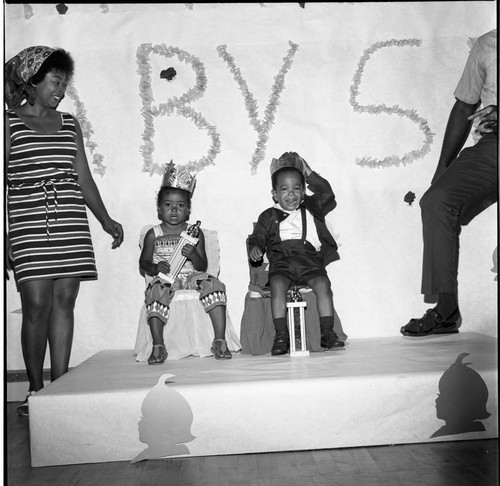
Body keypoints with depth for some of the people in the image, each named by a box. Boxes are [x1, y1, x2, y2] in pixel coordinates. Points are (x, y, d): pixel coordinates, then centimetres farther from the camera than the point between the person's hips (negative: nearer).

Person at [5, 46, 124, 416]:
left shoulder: (70, 124, 17)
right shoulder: (10, 123, 5)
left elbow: (84, 178, 17)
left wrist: (106, 219, 9)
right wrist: (5, 236, -8)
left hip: (71, 224, 4)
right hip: (28, 223, -4)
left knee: (64, 302, 1)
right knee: (37, 304, -8)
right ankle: (36, 390, 8)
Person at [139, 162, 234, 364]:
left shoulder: (195, 233, 8)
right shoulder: (153, 235, 9)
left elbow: (203, 267, 4)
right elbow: (143, 262, 9)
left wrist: (193, 255, -18)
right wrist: (156, 268, -13)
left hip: (192, 277, 1)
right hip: (164, 279, -1)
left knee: (214, 285, -27)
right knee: (155, 292, -34)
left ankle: (220, 341, -25)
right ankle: (158, 347, -27)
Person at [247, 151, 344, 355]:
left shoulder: (311, 208, 23)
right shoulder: (269, 216, 18)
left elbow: (327, 194, 19)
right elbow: (257, 236, 16)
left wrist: (310, 174, 19)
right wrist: (254, 247, -7)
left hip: (310, 259, 1)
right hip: (282, 261, -1)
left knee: (322, 283, -25)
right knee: (277, 285, -30)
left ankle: (327, 332, -18)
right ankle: (281, 335, -25)